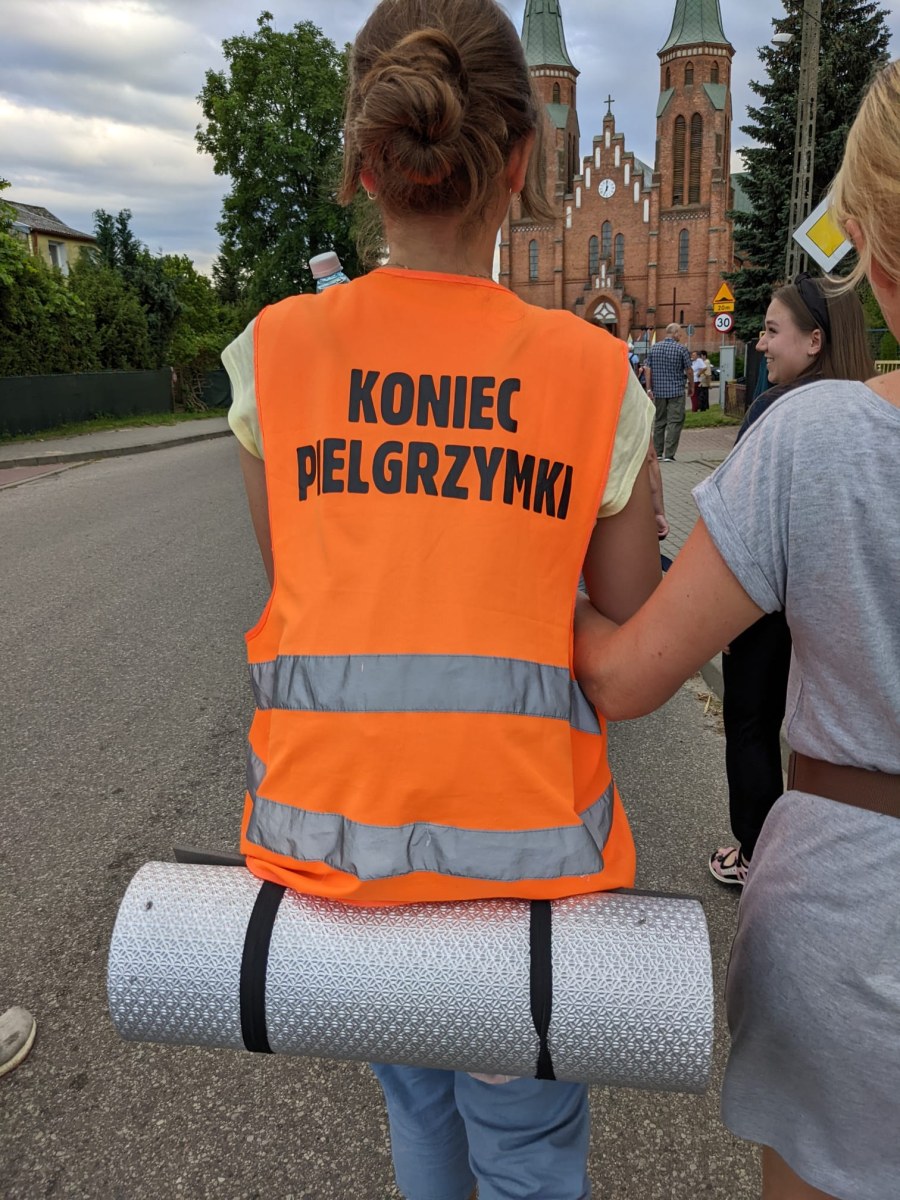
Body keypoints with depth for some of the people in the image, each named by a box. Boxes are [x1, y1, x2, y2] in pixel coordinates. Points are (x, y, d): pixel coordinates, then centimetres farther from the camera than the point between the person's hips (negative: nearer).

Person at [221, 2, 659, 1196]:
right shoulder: (598, 374, -7)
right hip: (522, 836, -2)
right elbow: (631, 646, 1)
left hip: (328, 825, 3)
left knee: (413, 1083, 33)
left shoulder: (273, 350, -3)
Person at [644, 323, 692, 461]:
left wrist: (649, 389, 6)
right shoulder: (680, 349, -6)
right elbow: (689, 370, -4)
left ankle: (657, 453, 15)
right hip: (677, 391, -5)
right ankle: (669, 454, -8)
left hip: (658, 391, 5)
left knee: (659, 421, 13)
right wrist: (691, 385, 11)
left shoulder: (654, 348, 5)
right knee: (675, 422, -2)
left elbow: (648, 370, 4)